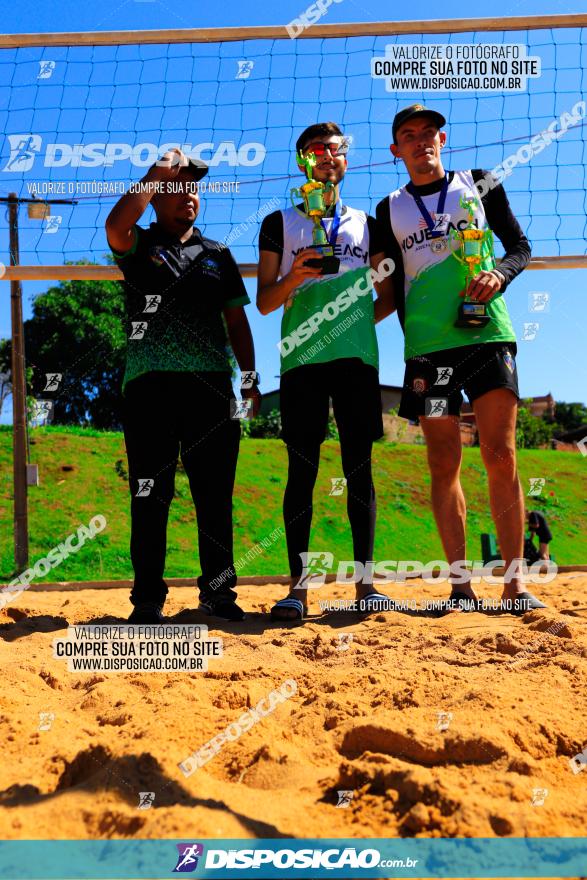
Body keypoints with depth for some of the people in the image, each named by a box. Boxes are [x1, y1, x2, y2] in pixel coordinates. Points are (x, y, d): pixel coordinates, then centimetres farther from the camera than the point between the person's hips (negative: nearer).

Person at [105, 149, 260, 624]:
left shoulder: (218, 255, 21)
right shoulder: (140, 246, 12)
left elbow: (237, 321, 18)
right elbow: (116, 225, -13)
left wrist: (251, 379, 9)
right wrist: (157, 172, -6)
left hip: (212, 386, 3)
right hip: (150, 384, -2)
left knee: (215, 495, 3)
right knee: (150, 495, -1)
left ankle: (218, 590, 12)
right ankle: (148, 598, 5)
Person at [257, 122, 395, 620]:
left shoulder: (366, 225, 19)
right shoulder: (280, 223, 13)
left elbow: (388, 296, 19)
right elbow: (264, 303, 7)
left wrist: (355, 322, 1)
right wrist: (293, 277, -12)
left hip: (358, 358, 2)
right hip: (302, 359, -2)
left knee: (359, 467, 0)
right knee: (302, 468, -4)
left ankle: (365, 581, 3)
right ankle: (298, 584, -2)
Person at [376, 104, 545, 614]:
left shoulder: (480, 186, 13)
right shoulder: (390, 210, 14)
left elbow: (521, 246, 13)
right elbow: (395, 286, 14)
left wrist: (500, 274, -8)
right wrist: (413, 338, 3)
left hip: (488, 335, -1)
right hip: (427, 345, 1)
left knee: (501, 457, -7)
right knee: (444, 466, 0)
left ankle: (514, 581, -1)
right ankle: (461, 585, 5)